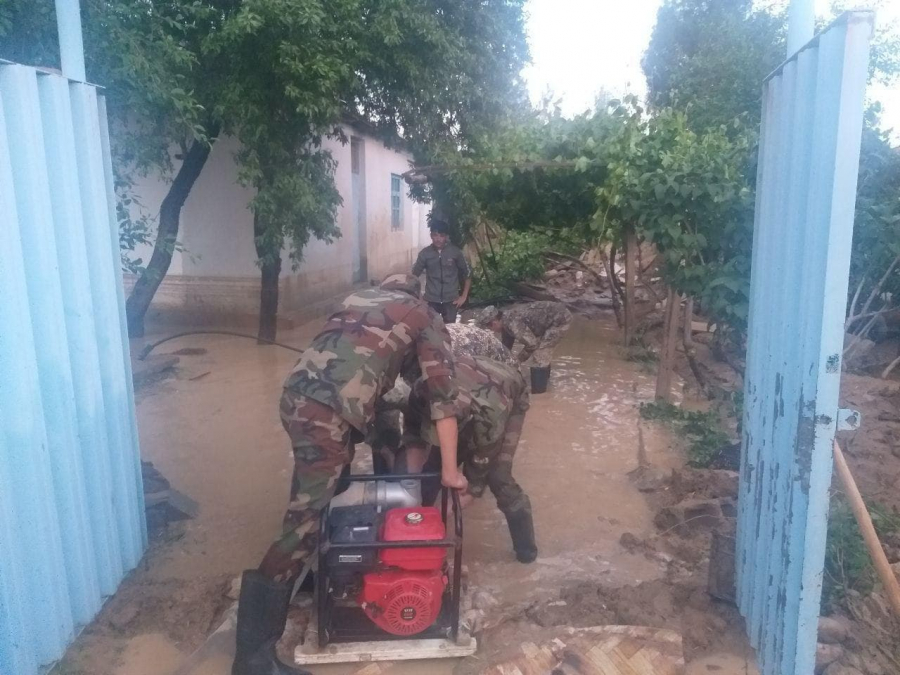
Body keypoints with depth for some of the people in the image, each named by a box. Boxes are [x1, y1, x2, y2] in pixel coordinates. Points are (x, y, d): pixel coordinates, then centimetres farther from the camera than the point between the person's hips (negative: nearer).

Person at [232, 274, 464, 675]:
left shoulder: (359, 298, 29)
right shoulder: (426, 318, 13)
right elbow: (442, 393, 7)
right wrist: (449, 470, 9)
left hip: (296, 393, 7)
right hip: (328, 410, -7)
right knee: (306, 522, -4)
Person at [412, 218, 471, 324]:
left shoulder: (455, 252, -5)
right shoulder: (424, 253, -4)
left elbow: (467, 274, 4)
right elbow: (414, 275, 5)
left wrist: (464, 296, 0)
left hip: (451, 300, -1)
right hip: (431, 300, 1)